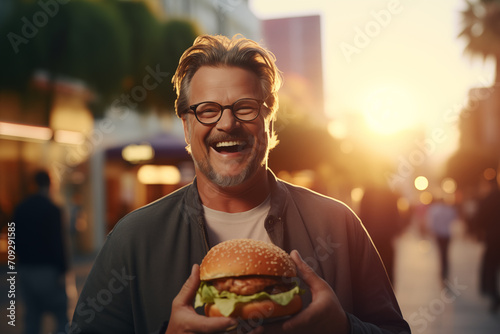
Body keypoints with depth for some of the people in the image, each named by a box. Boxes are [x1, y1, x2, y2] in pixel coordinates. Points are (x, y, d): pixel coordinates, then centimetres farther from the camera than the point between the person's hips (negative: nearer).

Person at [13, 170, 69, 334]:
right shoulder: (52, 209, -12)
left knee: (32, 316, 12)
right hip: (47, 270, -6)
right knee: (62, 315, 1)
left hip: (25, 270, 6)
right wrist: (62, 271, -12)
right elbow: (57, 243, -15)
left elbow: (15, 240, 11)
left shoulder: (20, 209, 7)